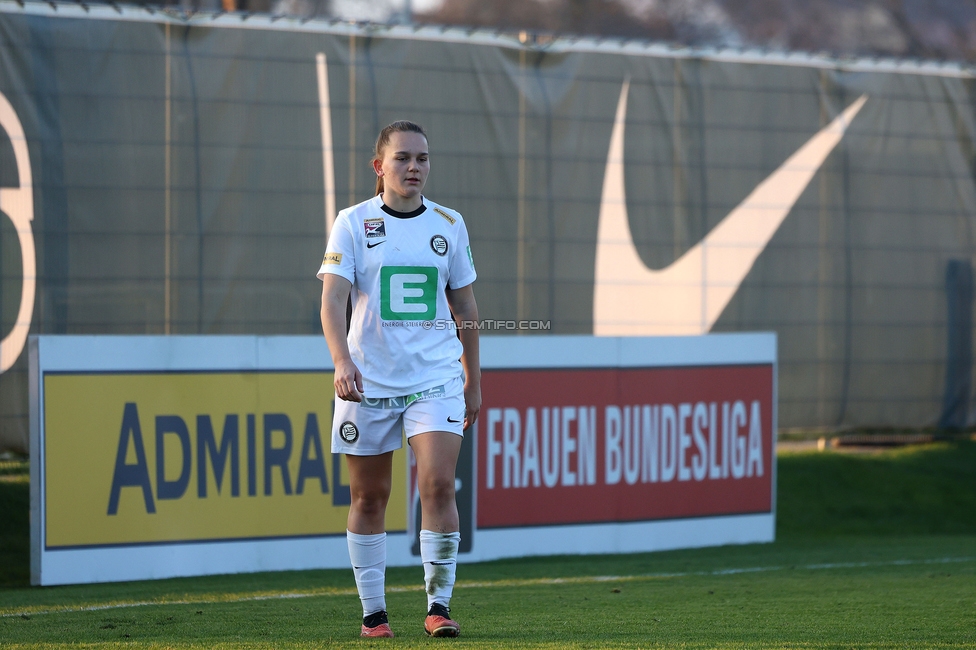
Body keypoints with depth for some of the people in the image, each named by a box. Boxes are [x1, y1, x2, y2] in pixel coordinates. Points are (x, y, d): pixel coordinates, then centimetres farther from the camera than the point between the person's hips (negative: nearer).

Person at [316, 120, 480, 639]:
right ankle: (373, 612, 16)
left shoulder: (449, 225, 6)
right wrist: (342, 361, -28)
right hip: (367, 381, -1)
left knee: (438, 485, -14)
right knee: (369, 498, 5)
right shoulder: (352, 223, -2)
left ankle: (439, 606, -6)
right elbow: (332, 301, -12)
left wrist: (473, 380, 16)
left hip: (436, 378, 1)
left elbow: (464, 307, 15)